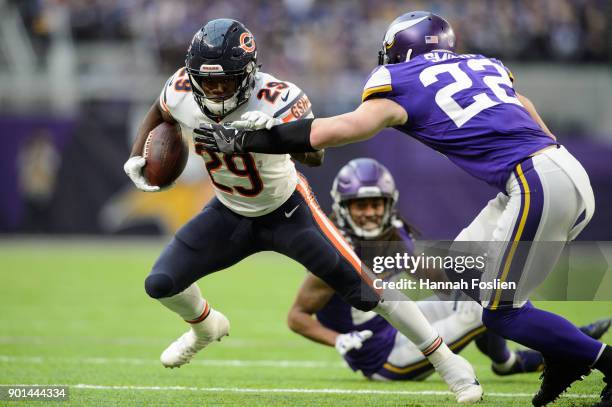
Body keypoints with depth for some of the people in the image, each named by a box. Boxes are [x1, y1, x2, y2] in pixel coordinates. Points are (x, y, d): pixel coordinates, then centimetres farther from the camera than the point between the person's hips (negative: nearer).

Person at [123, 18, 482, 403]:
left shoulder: (274, 98, -33)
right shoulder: (182, 93, -19)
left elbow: (315, 154, -43)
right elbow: (159, 113, 6)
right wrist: (137, 157, -9)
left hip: (287, 211, -4)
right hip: (231, 213, 5)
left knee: (366, 290, -9)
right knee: (161, 284, -4)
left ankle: (449, 362, 6)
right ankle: (206, 327, 32)